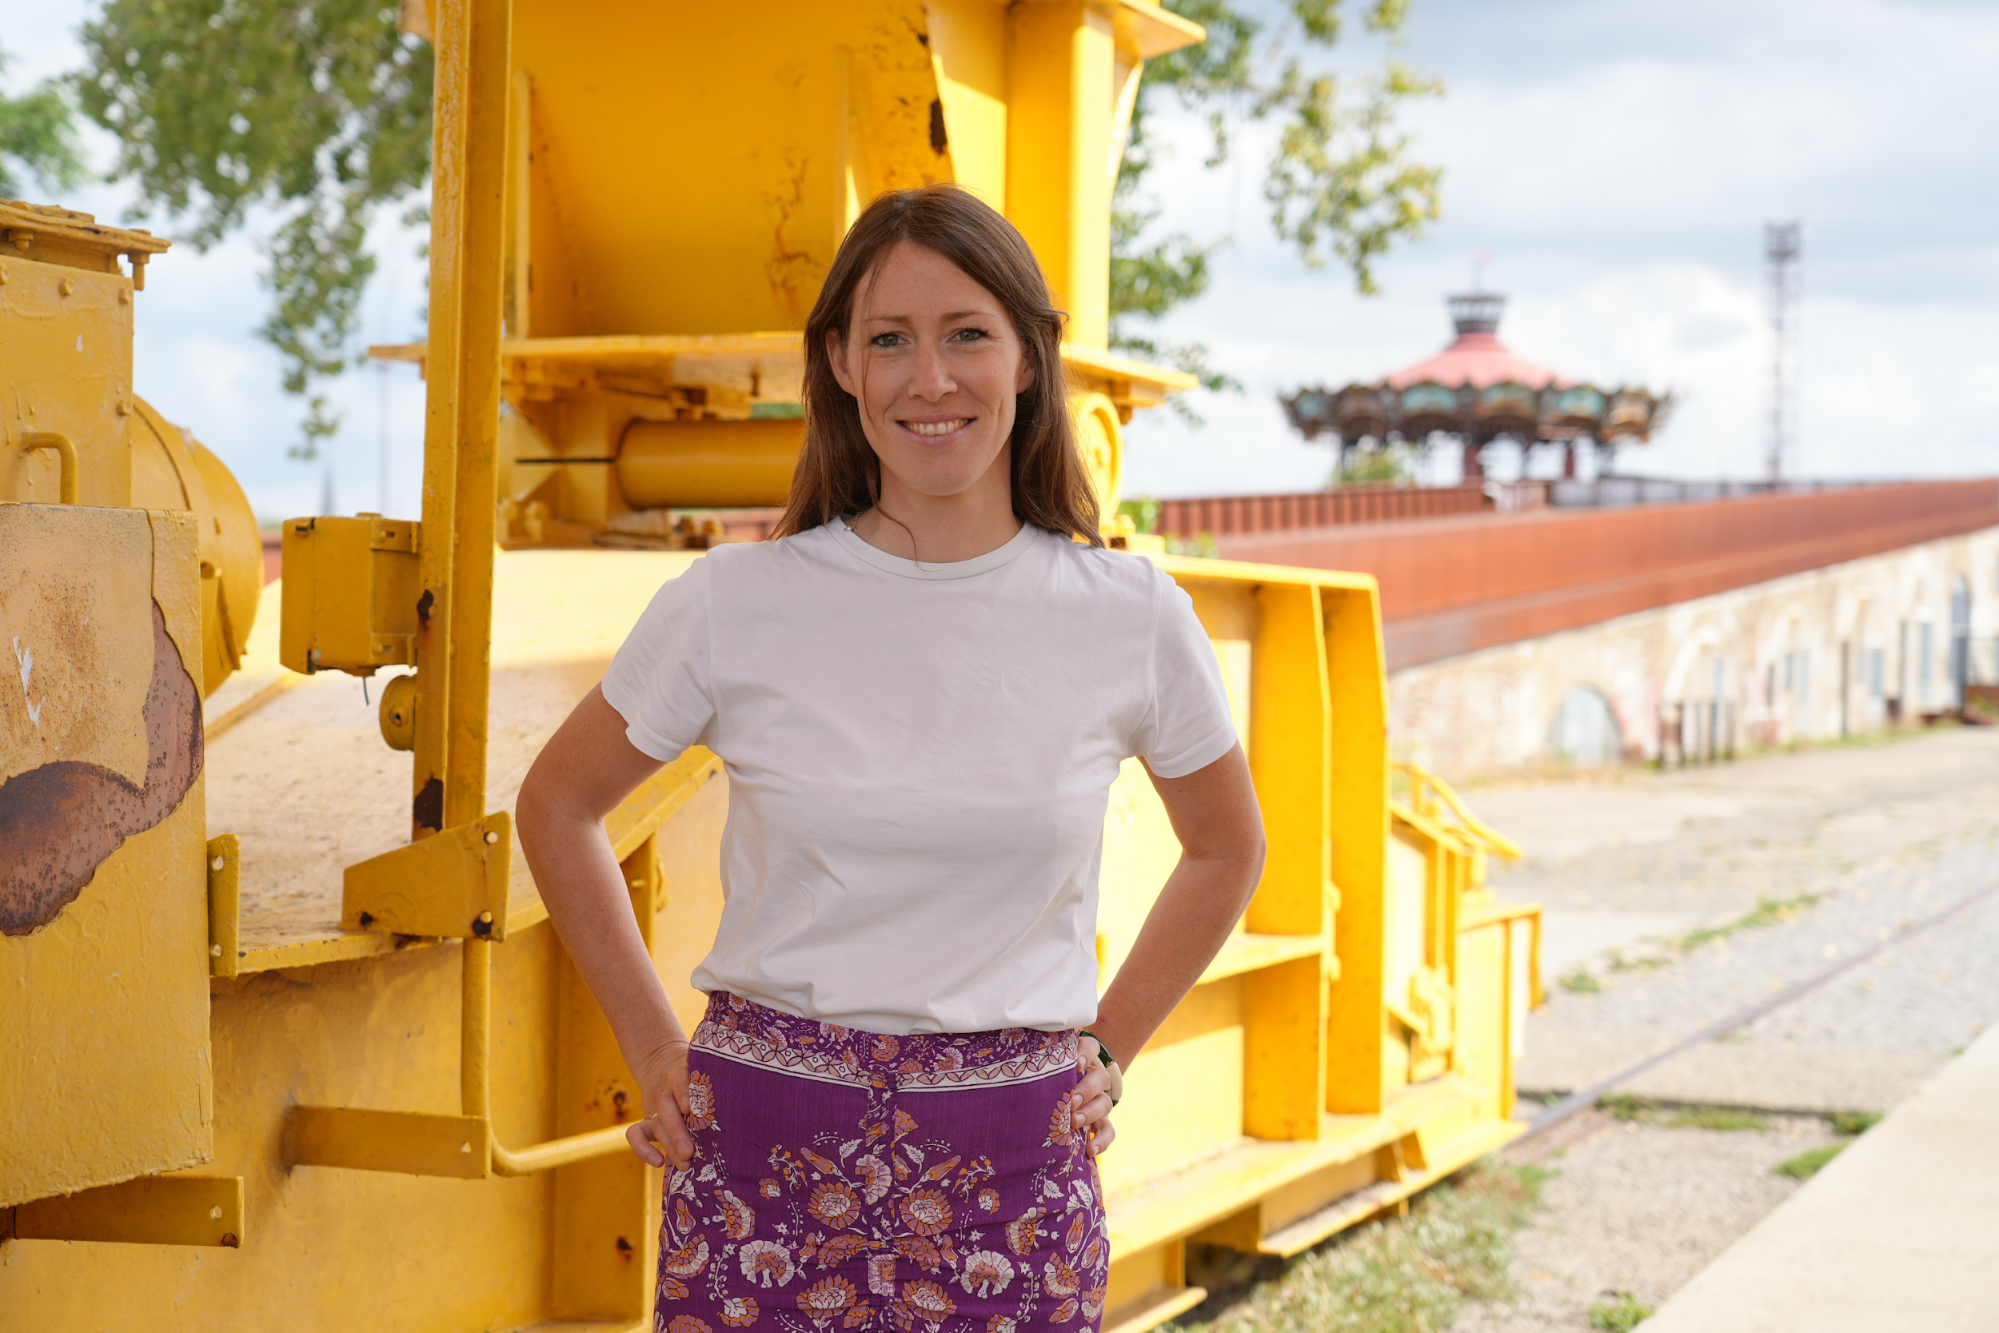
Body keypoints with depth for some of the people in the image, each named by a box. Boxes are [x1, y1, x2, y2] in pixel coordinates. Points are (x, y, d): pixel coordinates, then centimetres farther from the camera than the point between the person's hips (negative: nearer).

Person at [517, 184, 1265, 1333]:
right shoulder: (735, 605, -4)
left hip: (1014, 1173, 1)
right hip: (766, 1151, 0)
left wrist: (1106, 1053, 10)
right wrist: (653, 1051, 7)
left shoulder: (1131, 616, -2)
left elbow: (1229, 849, 16)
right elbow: (558, 807, 11)